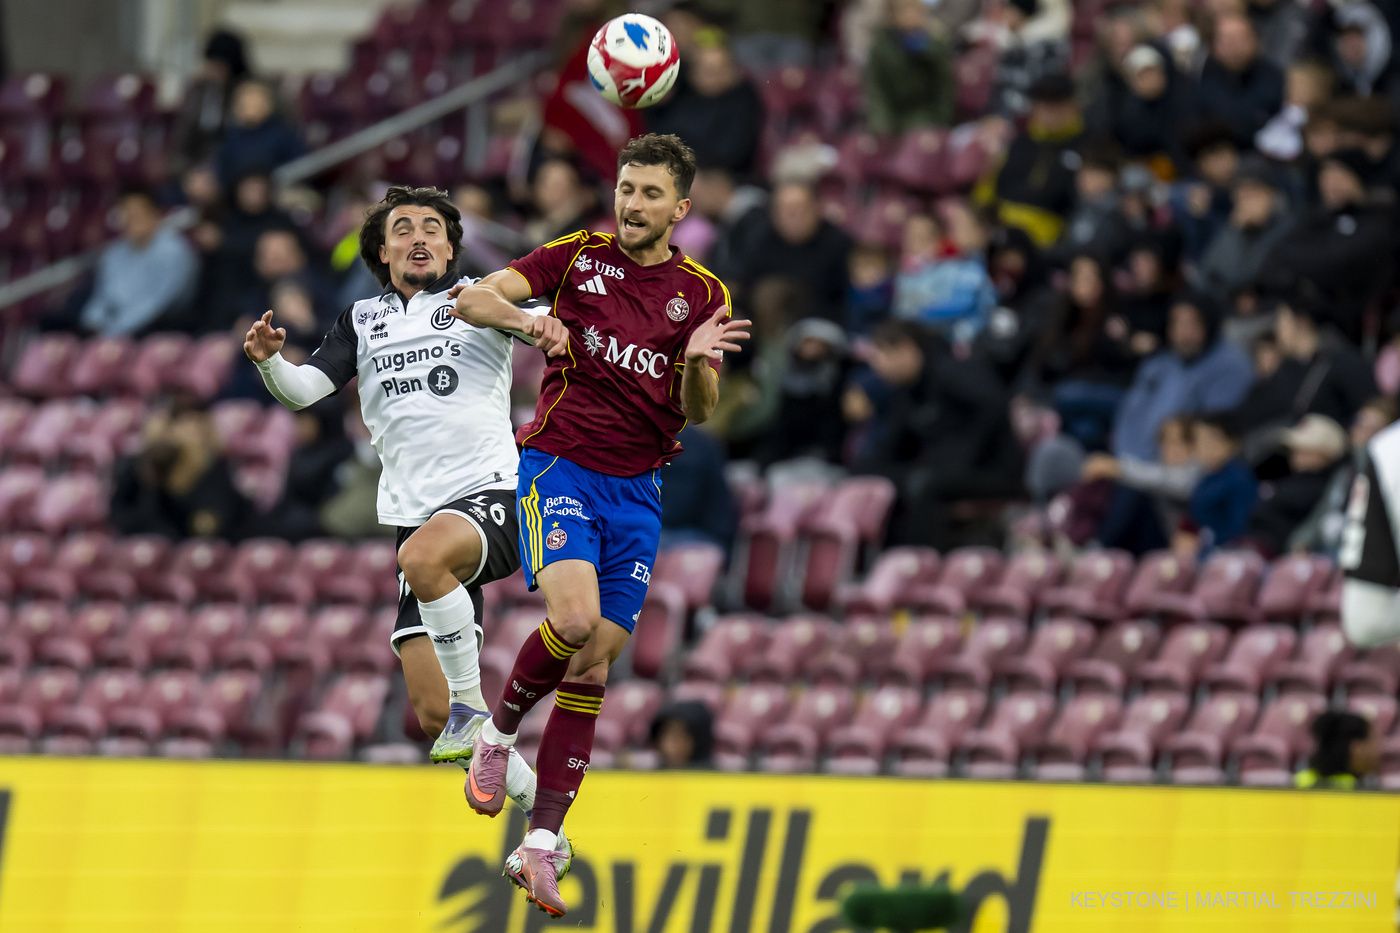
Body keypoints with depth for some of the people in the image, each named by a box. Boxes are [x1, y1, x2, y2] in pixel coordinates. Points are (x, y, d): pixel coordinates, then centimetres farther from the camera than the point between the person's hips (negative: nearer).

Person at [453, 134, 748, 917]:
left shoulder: (702, 294, 5)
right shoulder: (577, 258, 0)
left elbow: (698, 411, 0)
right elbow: (473, 299, -8)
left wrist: (700, 361, -22)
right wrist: (530, 321, -28)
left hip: (637, 492, 3)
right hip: (560, 469, -3)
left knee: (596, 665, 1)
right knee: (574, 620, -26)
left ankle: (542, 842, 5)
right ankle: (498, 733, 1)